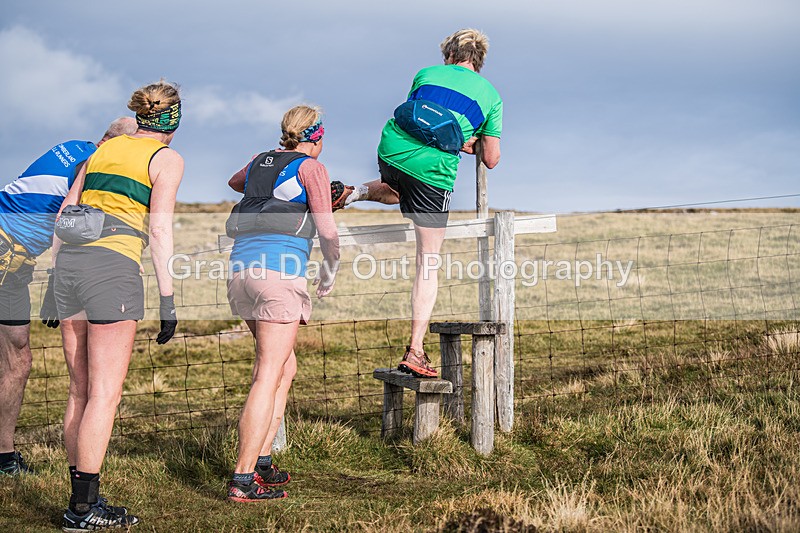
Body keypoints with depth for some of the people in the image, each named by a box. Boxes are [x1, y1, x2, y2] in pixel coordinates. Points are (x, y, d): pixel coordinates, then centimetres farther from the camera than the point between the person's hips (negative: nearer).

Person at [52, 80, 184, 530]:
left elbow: (65, 214, 19)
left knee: (81, 390, 11)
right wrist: (168, 296, -4)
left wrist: (55, 276, 22)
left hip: (69, 258, 7)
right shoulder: (167, 158, 5)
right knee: (105, 393, -4)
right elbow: (159, 229, -5)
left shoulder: (105, 148, 22)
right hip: (113, 264, -6)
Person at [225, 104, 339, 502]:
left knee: (284, 367, 19)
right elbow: (328, 232, 0)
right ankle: (243, 480, -14)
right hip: (280, 271, -7)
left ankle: (261, 462, 15)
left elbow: (234, 182, 45)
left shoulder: (258, 163, 20)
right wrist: (328, 276, 16)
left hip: (241, 268, 7)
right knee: (268, 376, -9)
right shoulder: (311, 168, 3)